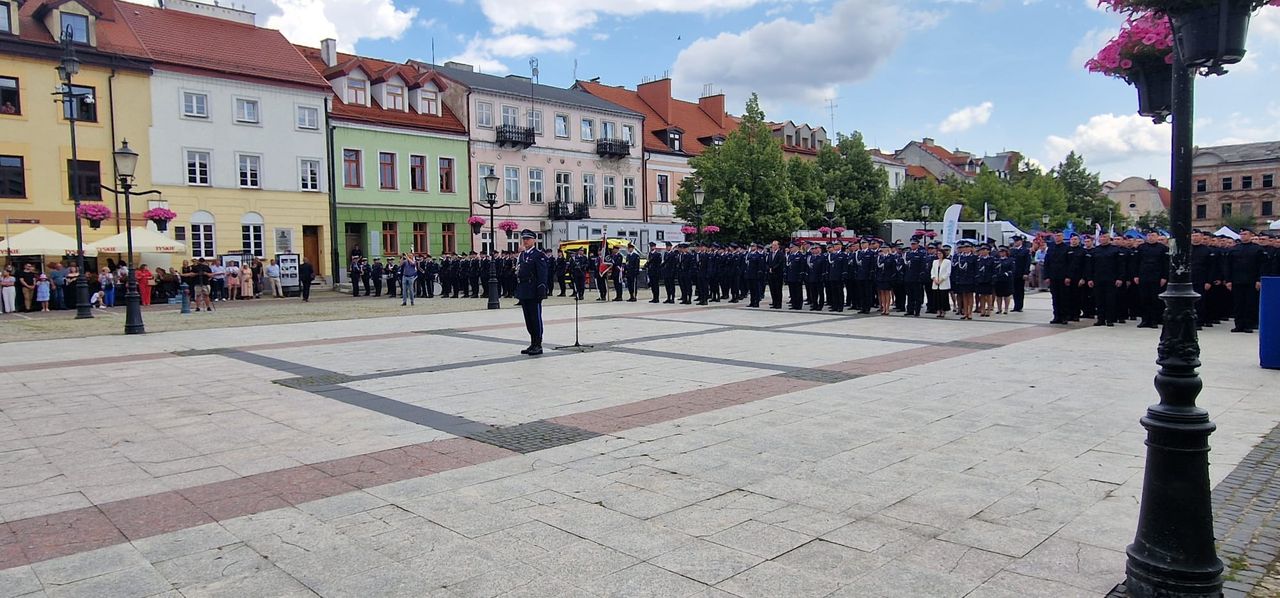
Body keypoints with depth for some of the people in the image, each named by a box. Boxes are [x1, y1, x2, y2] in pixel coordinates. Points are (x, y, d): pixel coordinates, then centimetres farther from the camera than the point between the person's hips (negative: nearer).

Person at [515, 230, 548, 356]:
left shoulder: (539, 255, -7)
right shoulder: (521, 255, 16)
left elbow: (542, 276, -13)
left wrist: (540, 292, -18)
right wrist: (518, 292, 14)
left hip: (533, 293, -8)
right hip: (524, 293, 8)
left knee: (536, 319, -2)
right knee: (528, 319, 11)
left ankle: (538, 345, 3)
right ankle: (533, 344, 19)